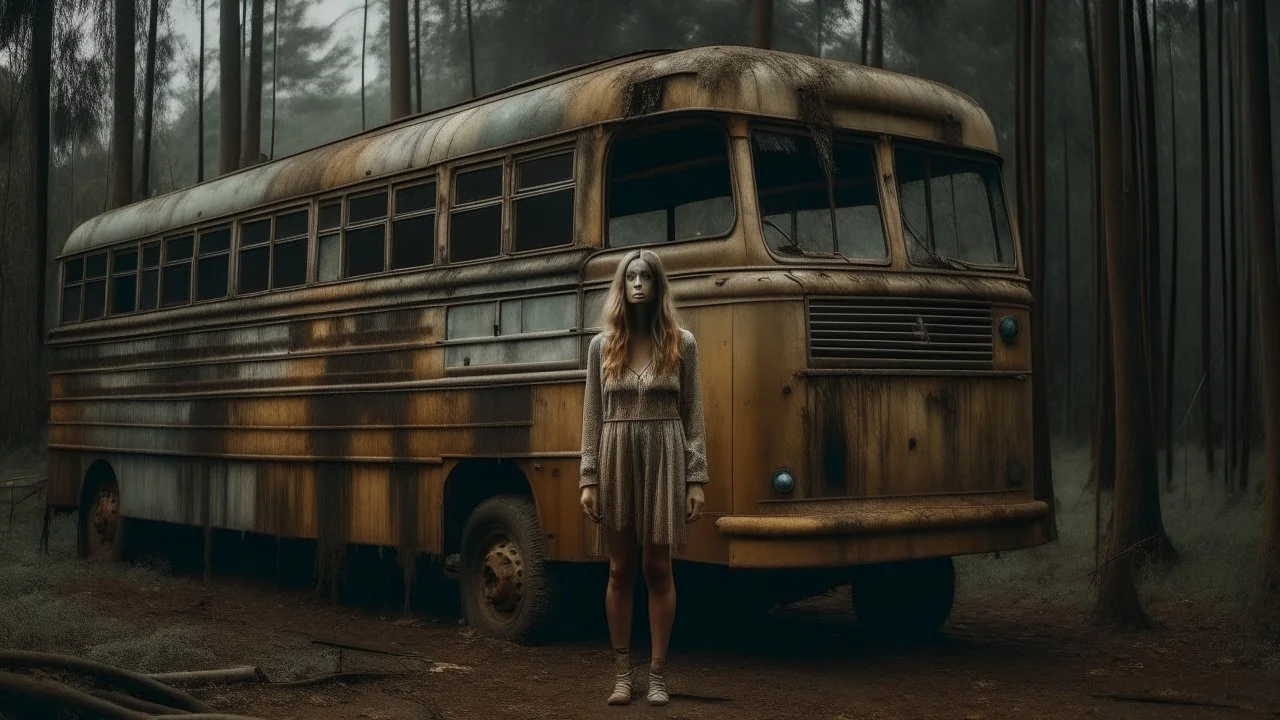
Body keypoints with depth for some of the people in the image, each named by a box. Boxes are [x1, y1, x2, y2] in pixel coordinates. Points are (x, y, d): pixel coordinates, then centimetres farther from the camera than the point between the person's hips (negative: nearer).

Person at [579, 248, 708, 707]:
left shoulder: (681, 343, 3)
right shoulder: (603, 345, 6)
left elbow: (693, 415, 2)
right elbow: (593, 415, 5)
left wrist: (697, 479, -4)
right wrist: (588, 479, -1)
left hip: (664, 460, -1)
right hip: (616, 459, 1)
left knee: (658, 569, 2)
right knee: (620, 570, 7)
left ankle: (657, 673, 12)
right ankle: (621, 672, 15)